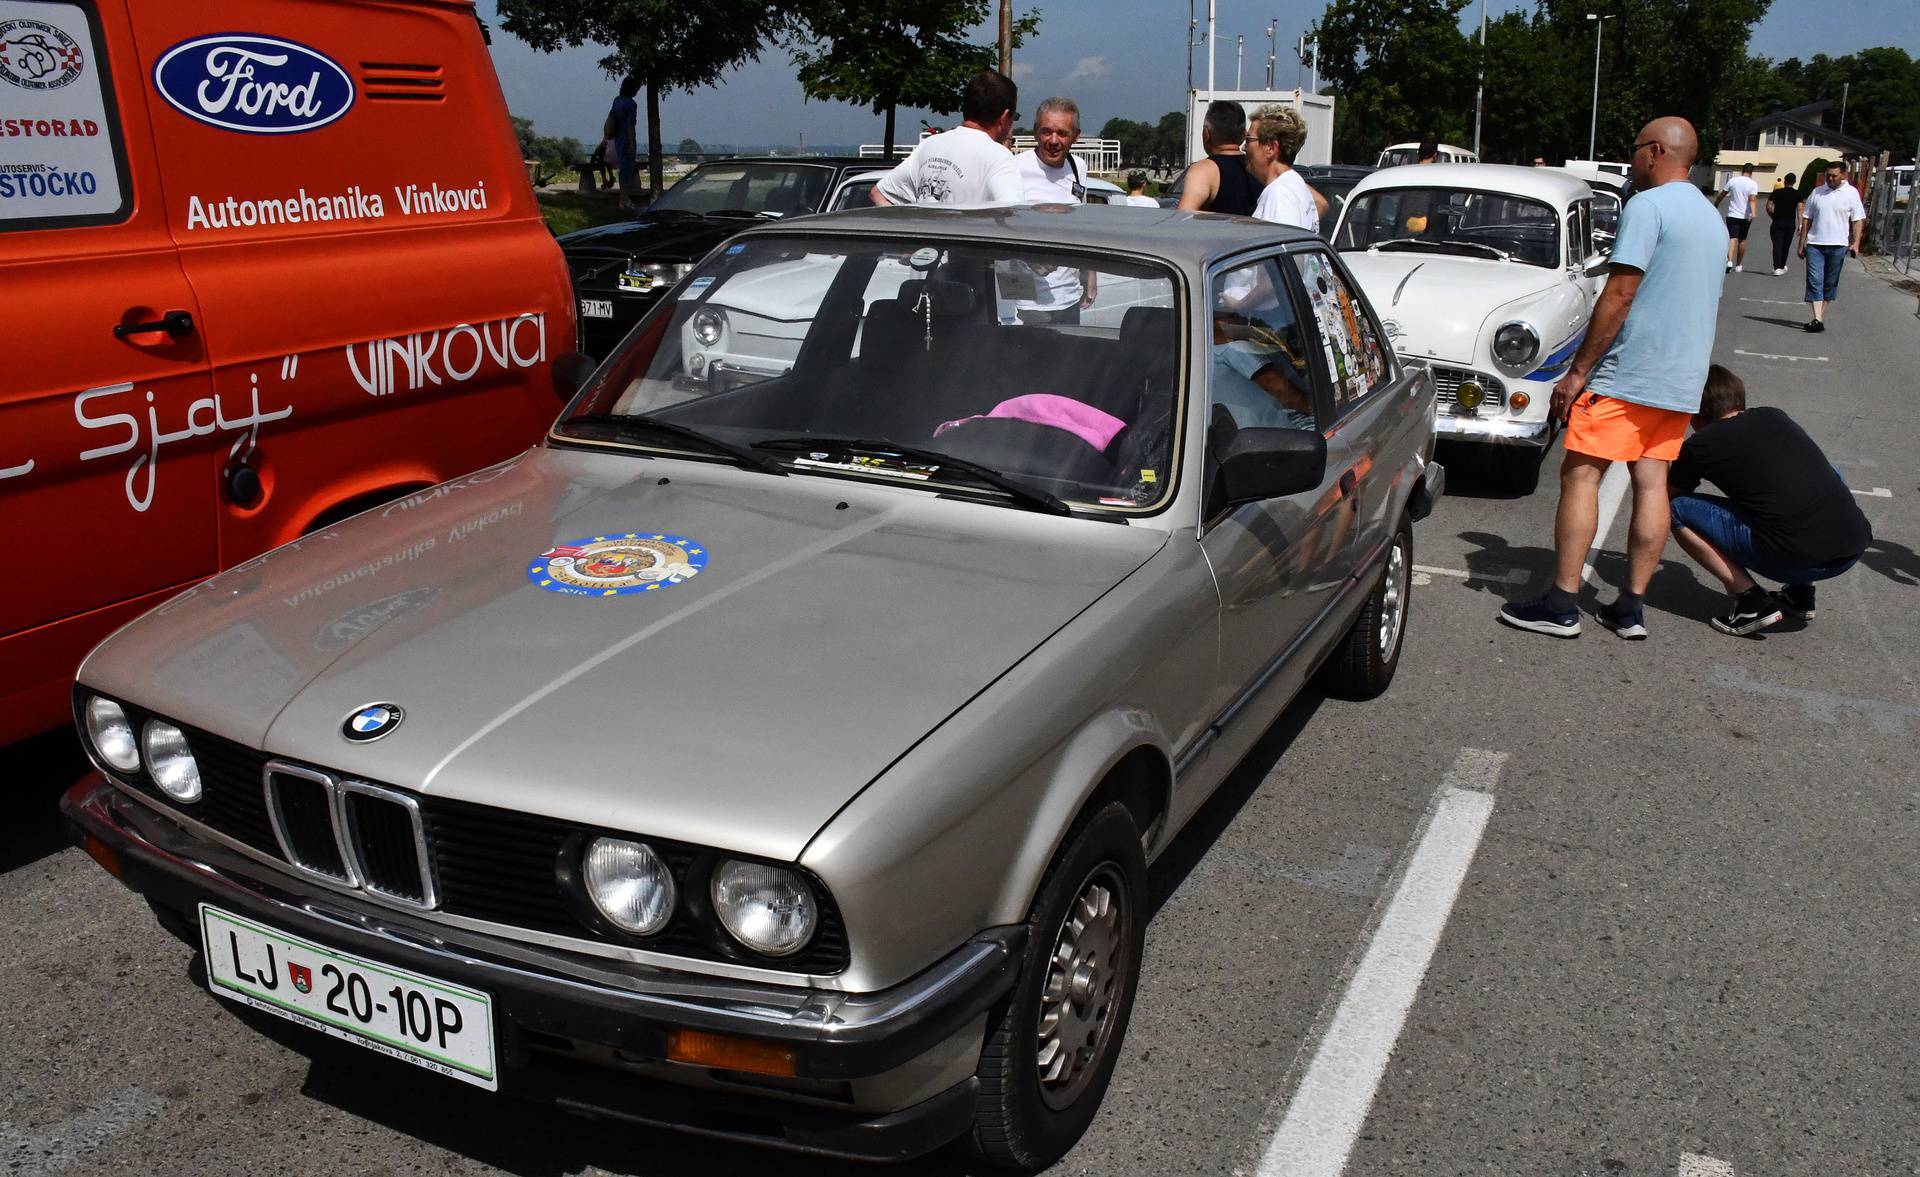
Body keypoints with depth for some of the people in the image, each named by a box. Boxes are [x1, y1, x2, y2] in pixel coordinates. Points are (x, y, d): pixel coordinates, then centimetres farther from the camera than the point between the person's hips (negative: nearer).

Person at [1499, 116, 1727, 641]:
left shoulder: (1647, 206, -11)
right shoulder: (1713, 219, 17)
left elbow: (1618, 296, -17)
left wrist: (1578, 370, -14)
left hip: (1628, 373, -8)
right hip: (1682, 381, 8)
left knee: (1580, 476, -5)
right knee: (1651, 483, 7)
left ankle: (1561, 604, -6)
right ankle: (1630, 608, 8)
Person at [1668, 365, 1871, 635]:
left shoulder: (1701, 444, 4)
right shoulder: (1775, 417, 20)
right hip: (1856, 548, 6)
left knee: (1678, 510, 7)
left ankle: (1751, 600, -1)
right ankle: (1800, 593, 26)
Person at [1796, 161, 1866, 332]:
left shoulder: (1851, 193, 2)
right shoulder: (1817, 193, 8)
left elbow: (1858, 220, 0)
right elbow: (1806, 219, 12)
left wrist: (1855, 243, -10)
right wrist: (1802, 244, 9)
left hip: (1838, 246, -1)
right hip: (1815, 244, 1)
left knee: (1830, 283, 7)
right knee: (1814, 281, -9)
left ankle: (1821, 316, 16)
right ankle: (1818, 319, -14)